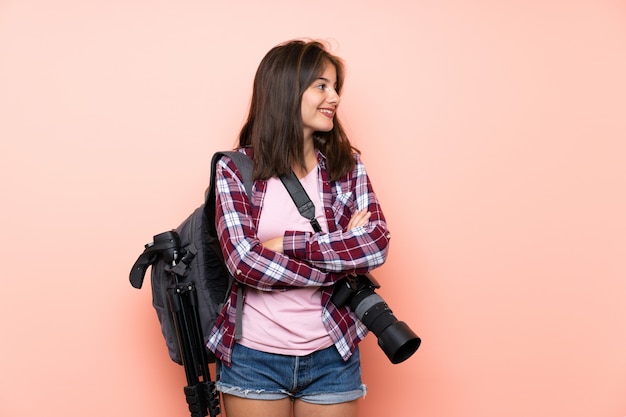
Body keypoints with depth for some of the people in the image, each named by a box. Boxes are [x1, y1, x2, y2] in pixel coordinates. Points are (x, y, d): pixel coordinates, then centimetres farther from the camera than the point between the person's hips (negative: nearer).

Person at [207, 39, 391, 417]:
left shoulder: (347, 163, 1)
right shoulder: (235, 169, -5)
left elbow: (377, 243, -10)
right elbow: (244, 259, -16)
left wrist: (286, 243, -16)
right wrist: (341, 257, -16)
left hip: (332, 356, 2)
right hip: (253, 356, -2)